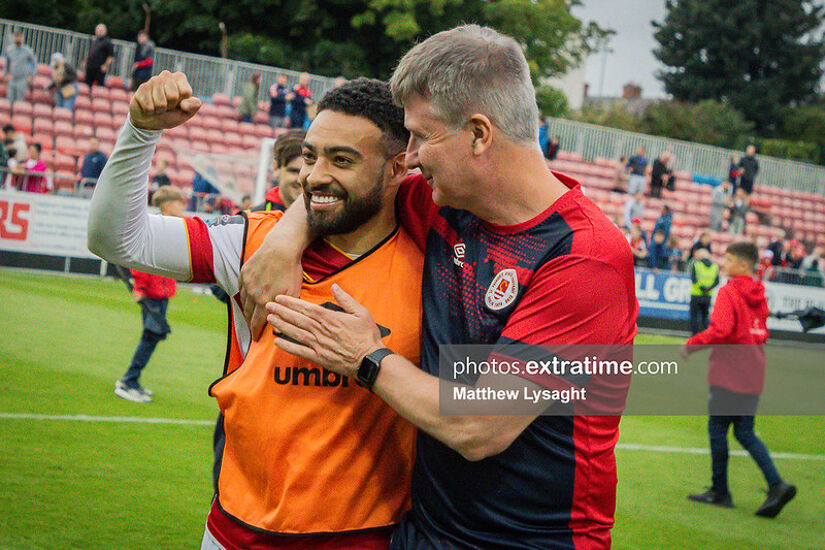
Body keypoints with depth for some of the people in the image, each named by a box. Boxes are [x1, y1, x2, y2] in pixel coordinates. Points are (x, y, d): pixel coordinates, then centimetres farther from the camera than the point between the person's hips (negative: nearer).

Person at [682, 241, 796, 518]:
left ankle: (720, 491, 8)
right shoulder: (758, 295, 13)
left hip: (729, 373, -8)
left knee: (717, 430, 3)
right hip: (753, 374, 8)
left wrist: (690, 345, -11)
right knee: (745, 433, 10)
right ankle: (776, 485, -3)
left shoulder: (728, 292, -11)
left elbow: (720, 330, -22)